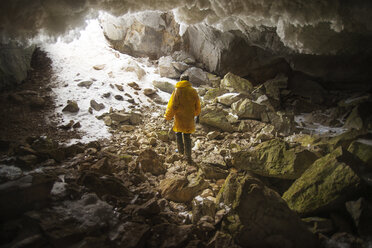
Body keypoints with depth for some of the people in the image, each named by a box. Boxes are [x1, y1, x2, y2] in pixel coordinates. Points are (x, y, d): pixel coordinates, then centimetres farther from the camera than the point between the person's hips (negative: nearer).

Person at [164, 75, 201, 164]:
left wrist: (168, 116, 0)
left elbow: (172, 105, -12)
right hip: (189, 118, 2)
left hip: (179, 117, -2)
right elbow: (197, 106, 6)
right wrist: (194, 114, 25)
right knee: (187, 137, 10)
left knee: (178, 133, 23)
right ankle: (188, 157, 12)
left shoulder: (177, 90, -11)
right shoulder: (193, 91, -2)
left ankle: (181, 150, 32)